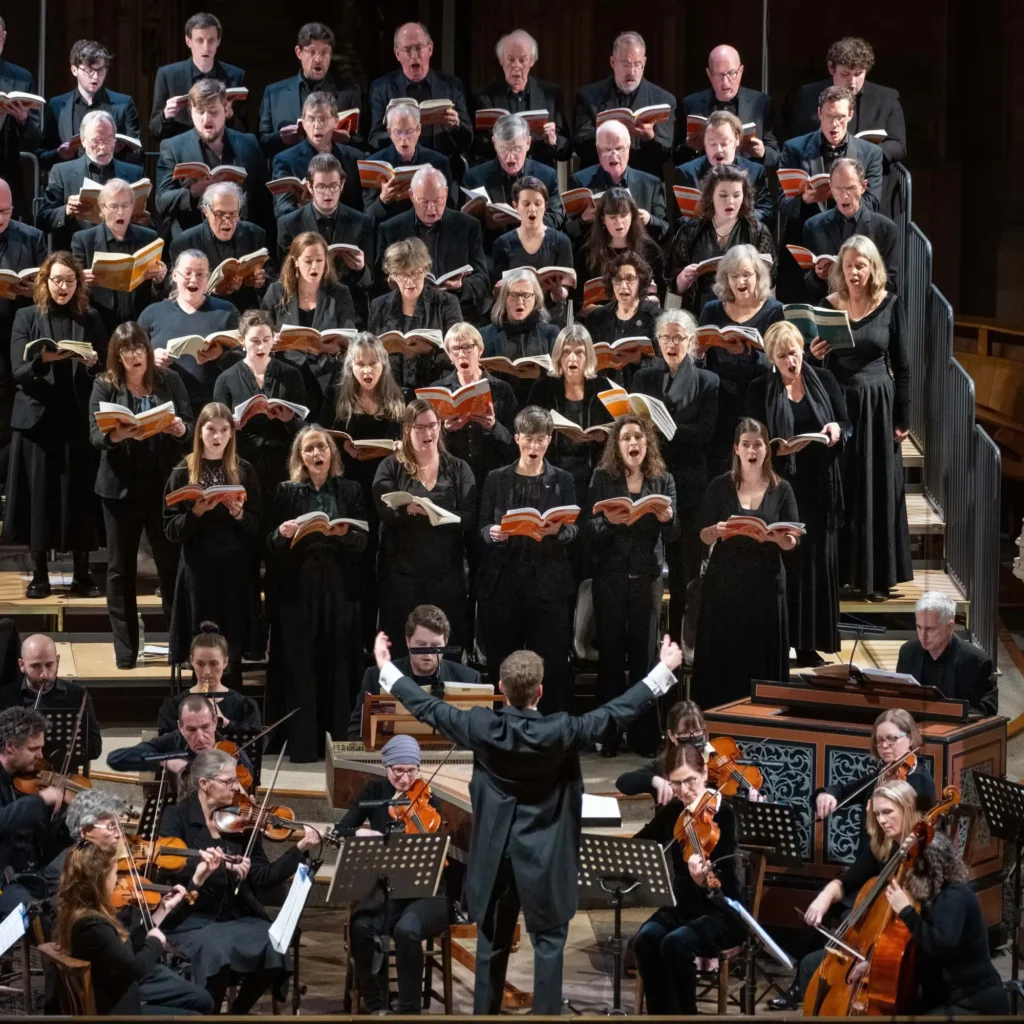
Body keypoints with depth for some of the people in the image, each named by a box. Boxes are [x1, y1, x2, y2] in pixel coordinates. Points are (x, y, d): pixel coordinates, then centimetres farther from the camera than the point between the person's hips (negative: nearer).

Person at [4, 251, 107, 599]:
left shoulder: (90, 320, 9)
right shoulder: (26, 318, 4)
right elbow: (18, 372, -5)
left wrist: (92, 363, -15)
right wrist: (43, 359, -24)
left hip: (80, 420, 1)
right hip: (38, 419, -1)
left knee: (80, 494, 1)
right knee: (40, 494, -1)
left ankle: (82, 574, 8)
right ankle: (39, 574, 6)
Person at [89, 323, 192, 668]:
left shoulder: (169, 382, 4)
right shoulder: (104, 386, 1)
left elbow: (191, 427, 1)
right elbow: (96, 435, -7)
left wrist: (180, 430, -22)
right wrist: (118, 435, -29)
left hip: (164, 484, 0)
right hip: (121, 486, 0)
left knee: (172, 562, 2)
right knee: (121, 567, 4)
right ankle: (125, 648, 11)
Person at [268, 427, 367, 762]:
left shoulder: (350, 491, 9)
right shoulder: (286, 492, 7)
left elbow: (363, 540, 2)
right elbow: (271, 544, 4)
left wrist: (345, 534, -18)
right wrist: (282, 533, -18)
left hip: (339, 588, 1)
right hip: (298, 587, -1)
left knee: (338, 665, 1)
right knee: (300, 666, -2)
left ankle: (338, 742, 6)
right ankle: (302, 744, 1)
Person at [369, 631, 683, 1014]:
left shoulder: (481, 728, -13)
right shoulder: (561, 731, -19)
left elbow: (427, 707, -1)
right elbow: (618, 711, -11)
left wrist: (386, 667, 13)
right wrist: (664, 669, -3)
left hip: (494, 856, 3)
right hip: (544, 858, -3)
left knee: (492, 943, 14)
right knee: (549, 943, 6)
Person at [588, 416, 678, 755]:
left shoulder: (663, 480, 5)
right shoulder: (602, 477, 1)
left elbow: (672, 535, 4)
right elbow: (589, 527, -4)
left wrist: (667, 519, -18)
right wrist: (608, 521, -25)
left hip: (647, 577, 1)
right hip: (610, 576, -1)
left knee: (644, 652, 2)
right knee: (610, 652, 1)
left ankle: (644, 736, 7)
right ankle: (608, 734, 6)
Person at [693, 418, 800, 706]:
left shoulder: (781, 489, 3)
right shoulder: (720, 486, 2)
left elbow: (792, 542, 2)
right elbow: (703, 536, 2)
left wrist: (781, 538, -21)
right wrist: (716, 530, -20)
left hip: (765, 583, 0)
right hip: (724, 581, 0)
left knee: (763, 657, 0)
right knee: (723, 656, -1)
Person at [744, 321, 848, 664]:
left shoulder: (823, 380, 6)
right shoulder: (759, 390, 0)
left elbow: (847, 426, 9)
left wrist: (838, 430, -14)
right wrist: (778, 449, -21)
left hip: (819, 486, 2)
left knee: (816, 562, 3)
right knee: (783, 564, -4)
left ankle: (809, 644, 8)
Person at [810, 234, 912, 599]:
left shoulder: (890, 305, -2)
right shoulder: (828, 306, 2)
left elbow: (903, 366, 1)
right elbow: (819, 364, 8)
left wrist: (903, 418, -1)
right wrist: (814, 356, -15)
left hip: (878, 406, -1)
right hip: (838, 404, 1)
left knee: (878, 490, 3)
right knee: (838, 490, 4)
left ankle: (876, 574, 9)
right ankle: (840, 569, 12)